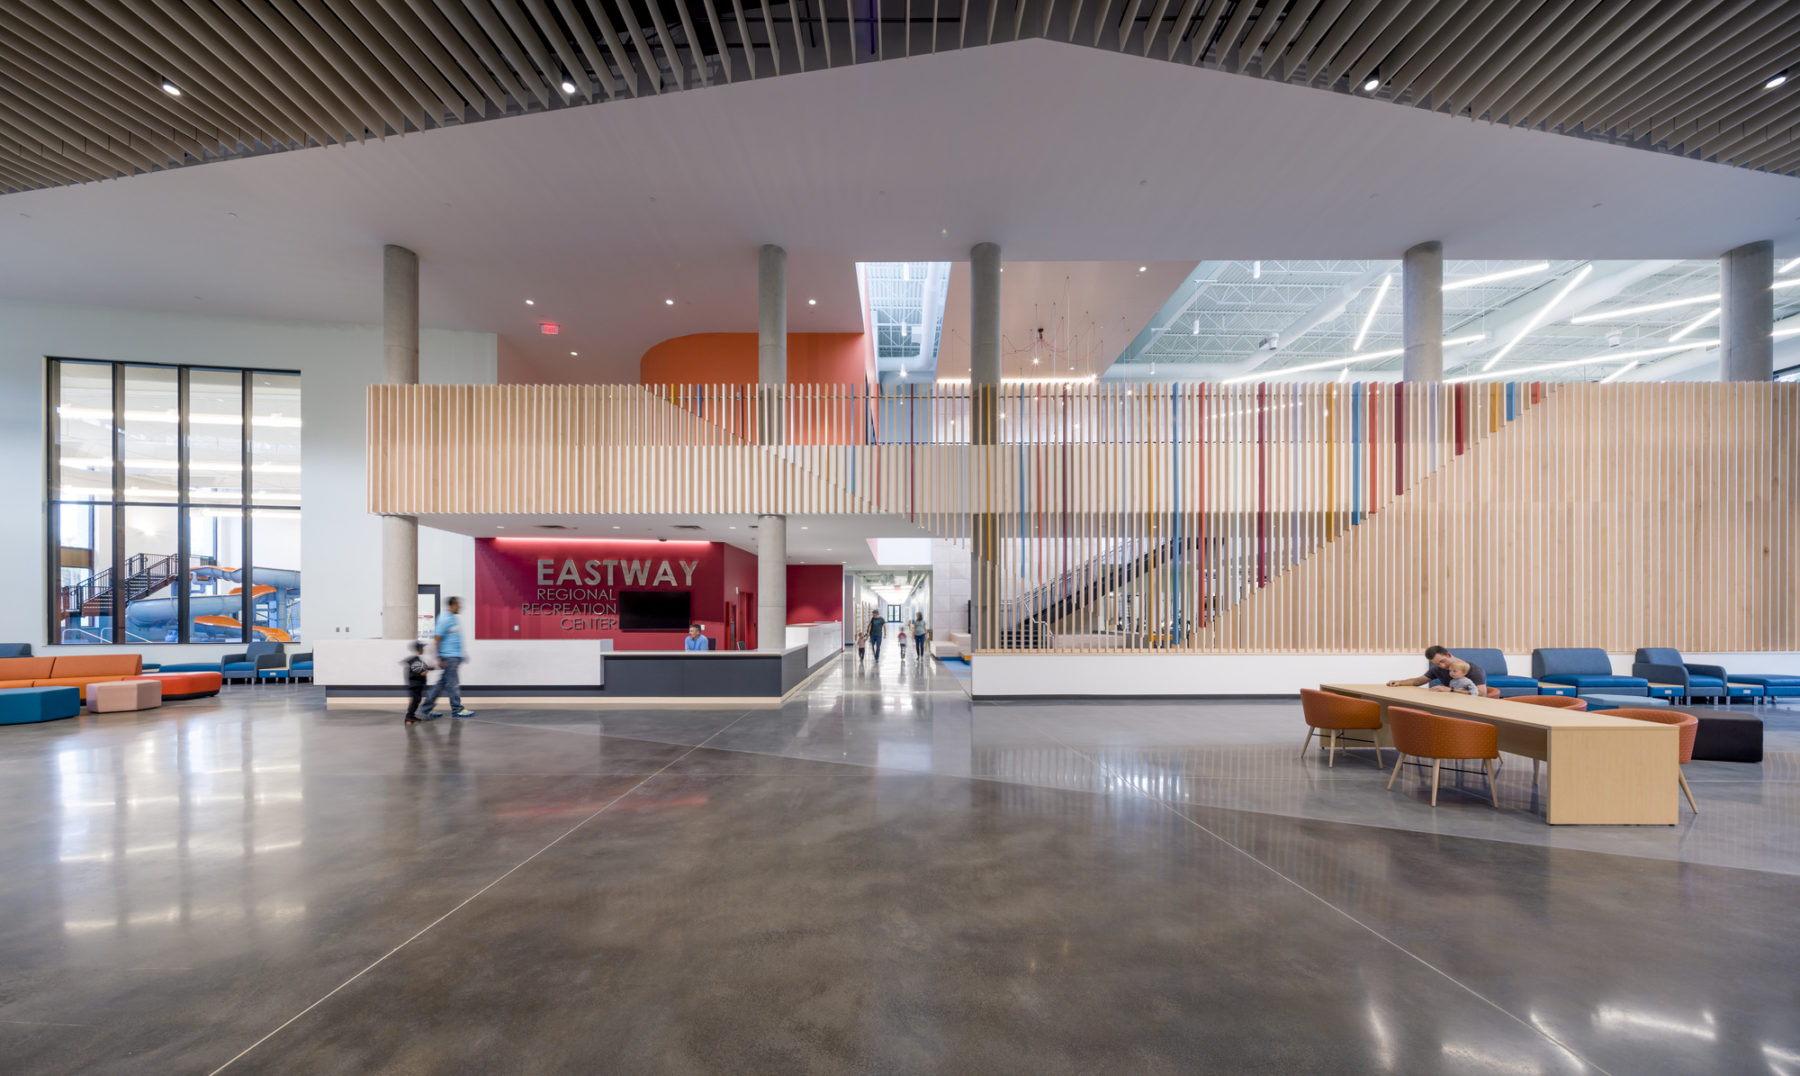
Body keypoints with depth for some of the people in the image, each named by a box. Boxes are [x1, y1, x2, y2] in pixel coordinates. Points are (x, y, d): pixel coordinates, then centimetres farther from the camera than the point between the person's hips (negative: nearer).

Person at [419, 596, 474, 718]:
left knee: (442, 684, 13)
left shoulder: (456, 619, 14)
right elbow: (436, 639, -15)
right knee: (453, 684, -2)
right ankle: (457, 710, 5)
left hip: (456, 657, 9)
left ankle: (426, 707, 21)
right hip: (449, 657, -9)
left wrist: (462, 655, 26)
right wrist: (439, 659, -17)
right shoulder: (444, 620, -14)